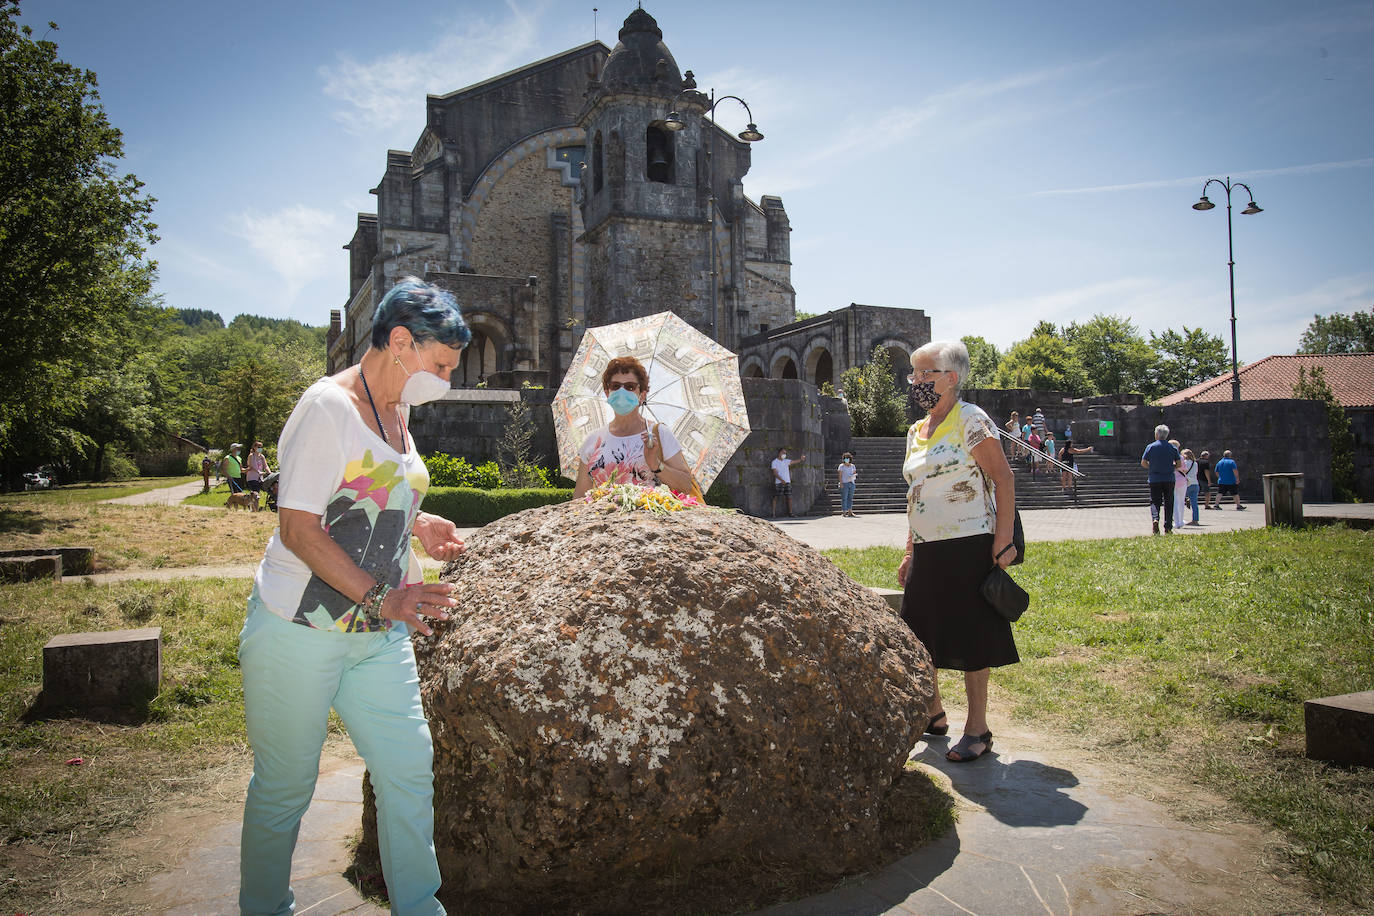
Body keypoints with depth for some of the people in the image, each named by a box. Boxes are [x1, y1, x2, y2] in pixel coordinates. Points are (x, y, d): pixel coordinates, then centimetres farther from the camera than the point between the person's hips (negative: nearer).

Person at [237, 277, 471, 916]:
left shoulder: (397, 409, 11)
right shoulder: (328, 406, -15)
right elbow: (298, 527, -19)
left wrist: (415, 523, 7)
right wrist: (379, 598, -24)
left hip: (379, 636, 8)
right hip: (301, 632, -8)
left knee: (409, 768, 7)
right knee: (285, 786, 8)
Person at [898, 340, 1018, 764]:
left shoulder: (971, 420, -8)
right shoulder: (915, 431, 14)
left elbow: (1003, 478, -12)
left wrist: (1004, 539, -18)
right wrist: (910, 551, 17)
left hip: (969, 546, -7)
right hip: (927, 551, 8)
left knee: (971, 639, 1)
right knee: (919, 636, 13)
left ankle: (977, 729, 15)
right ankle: (932, 713, 32)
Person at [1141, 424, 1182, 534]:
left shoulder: (1150, 447, -2)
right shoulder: (1173, 448, 3)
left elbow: (1143, 463, -1)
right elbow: (1178, 464, 3)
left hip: (1154, 479, -1)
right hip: (1169, 479, 1)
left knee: (1154, 501, 4)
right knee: (1168, 503, 7)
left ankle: (1155, 519, -22)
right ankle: (1168, 527, 7)